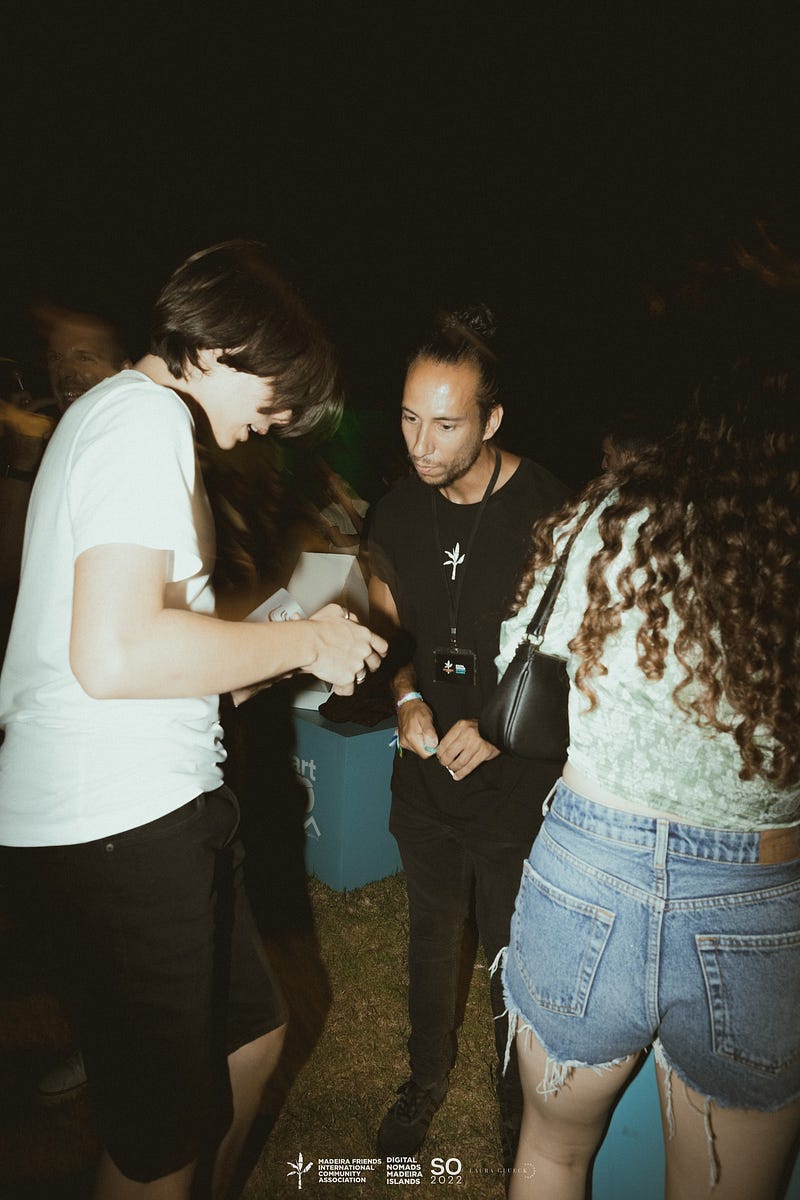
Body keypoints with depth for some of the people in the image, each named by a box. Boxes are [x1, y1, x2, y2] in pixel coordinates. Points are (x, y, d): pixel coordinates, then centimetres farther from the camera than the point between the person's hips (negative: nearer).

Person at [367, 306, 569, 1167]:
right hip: (427, 774, 4)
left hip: (519, 783, -4)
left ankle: (519, 1106, 42)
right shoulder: (397, 512, -2)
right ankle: (427, 1074, 49)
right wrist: (408, 699, -7)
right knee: (432, 935, 23)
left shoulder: (549, 513, -18)